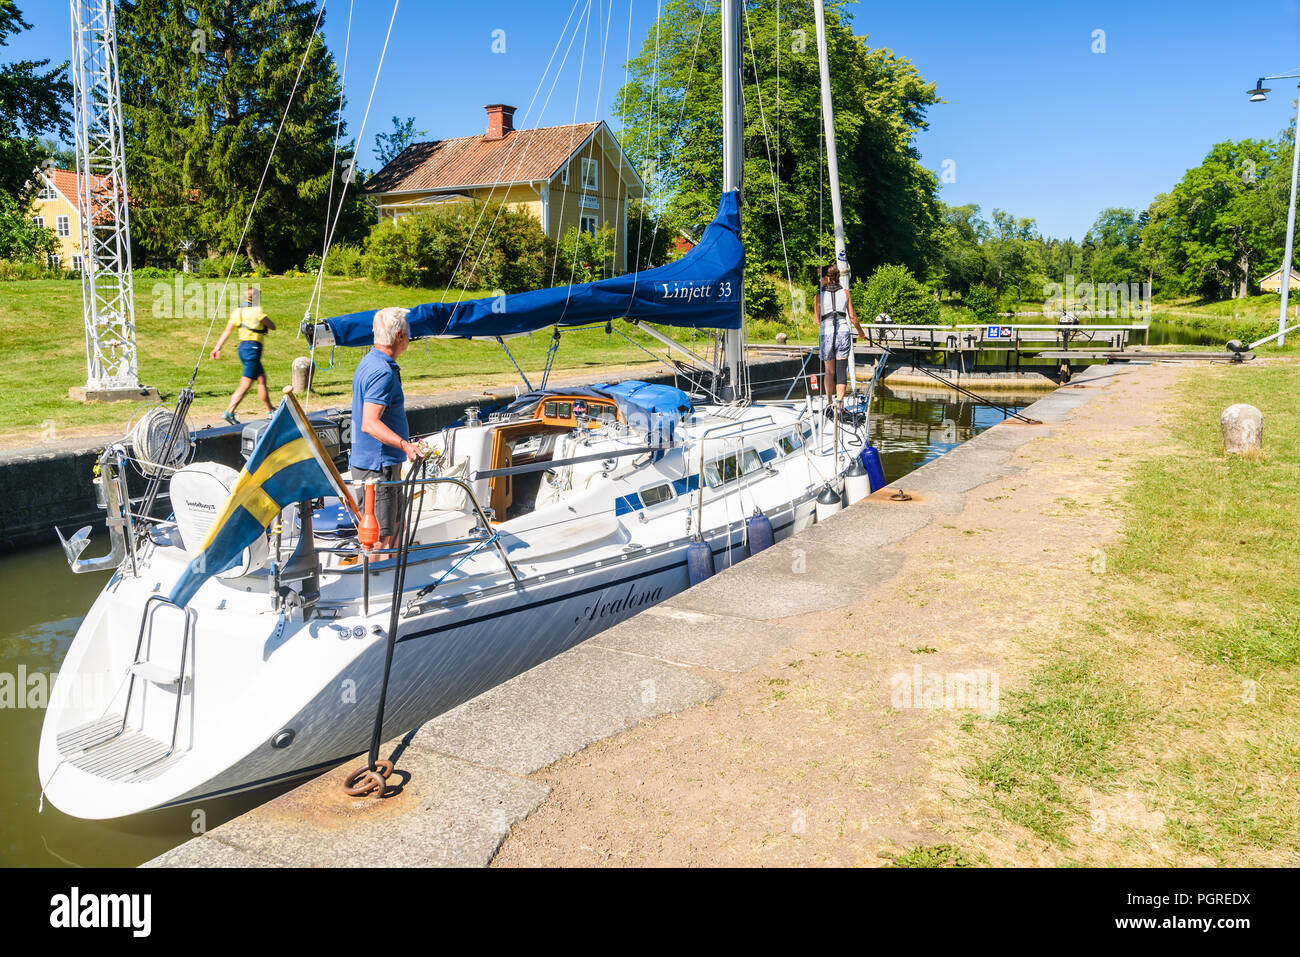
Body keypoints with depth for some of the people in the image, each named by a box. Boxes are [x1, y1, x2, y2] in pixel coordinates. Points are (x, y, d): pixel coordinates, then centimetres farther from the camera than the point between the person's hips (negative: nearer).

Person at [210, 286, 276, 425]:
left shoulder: (238, 311, 10)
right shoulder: (257, 311, -10)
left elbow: (227, 331, 6)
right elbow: (273, 327, -2)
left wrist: (217, 348, 6)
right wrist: (265, 321, 18)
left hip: (243, 346, 8)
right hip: (253, 348, -8)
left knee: (262, 379, 17)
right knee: (246, 384, -7)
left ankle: (270, 410, 24)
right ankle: (229, 412, -12)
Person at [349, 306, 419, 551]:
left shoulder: (369, 361, 12)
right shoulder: (383, 372, -21)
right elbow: (370, 424, -30)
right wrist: (405, 445, -41)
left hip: (365, 458, 11)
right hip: (378, 466, -11)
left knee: (395, 526, 21)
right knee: (381, 538, -6)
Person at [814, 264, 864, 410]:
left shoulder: (820, 295, -1)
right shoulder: (845, 292, 5)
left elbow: (818, 321, 3)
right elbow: (852, 317, 7)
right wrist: (860, 331, 23)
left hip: (826, 333, -1)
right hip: (843, 333, 1)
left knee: (829, 370, 13)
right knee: (841, 369, 0)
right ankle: (840, 399, -16)